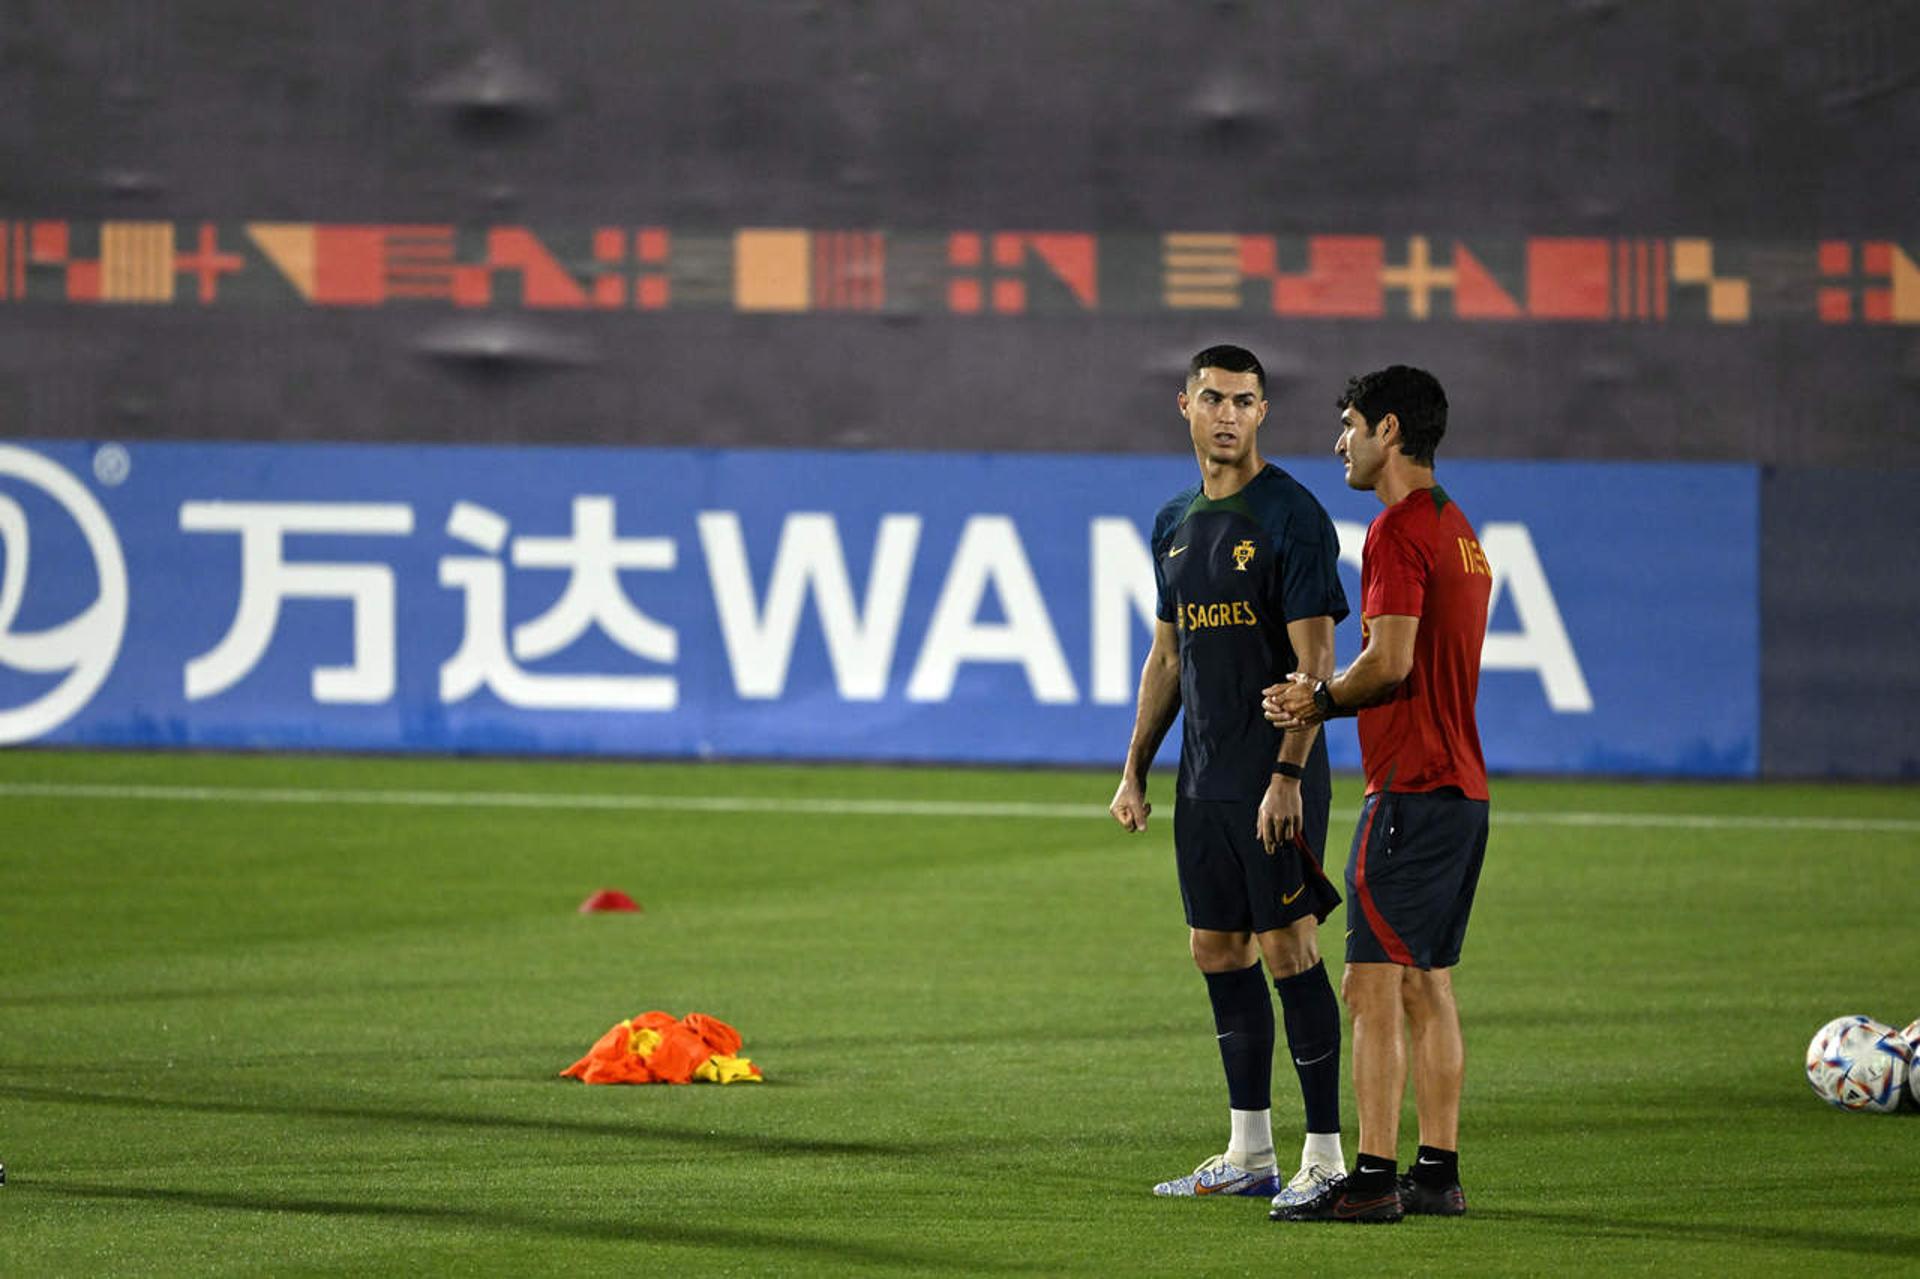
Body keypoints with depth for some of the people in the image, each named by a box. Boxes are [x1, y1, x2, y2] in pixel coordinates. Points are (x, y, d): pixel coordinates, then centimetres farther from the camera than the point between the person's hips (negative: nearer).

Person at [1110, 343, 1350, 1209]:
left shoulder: (1290, 516, -10)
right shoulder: (1175, 523, 14)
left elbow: (1315, 660, -14)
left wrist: (1289, 774, -22)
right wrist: (1134, 771, 16)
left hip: (1274, 779, -8)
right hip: (1203, 778, 8)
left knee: (1287, 949, -8)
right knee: (1218, 951, 10)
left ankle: (1325, 1157, -5)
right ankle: (1250, 1154, 18)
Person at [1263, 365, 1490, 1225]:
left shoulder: (1399, 530, -13)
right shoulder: (1456, 527, 18)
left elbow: (1390, 663, -20)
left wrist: (1321, 700, -3)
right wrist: (1323, 701, 17)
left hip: (1411, 789, -10)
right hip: (1461, 786, 10)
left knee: (1373, 984, -10)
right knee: (1427, 985, 12)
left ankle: (1373, 1178, -13)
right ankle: (1438, 1170, 12)